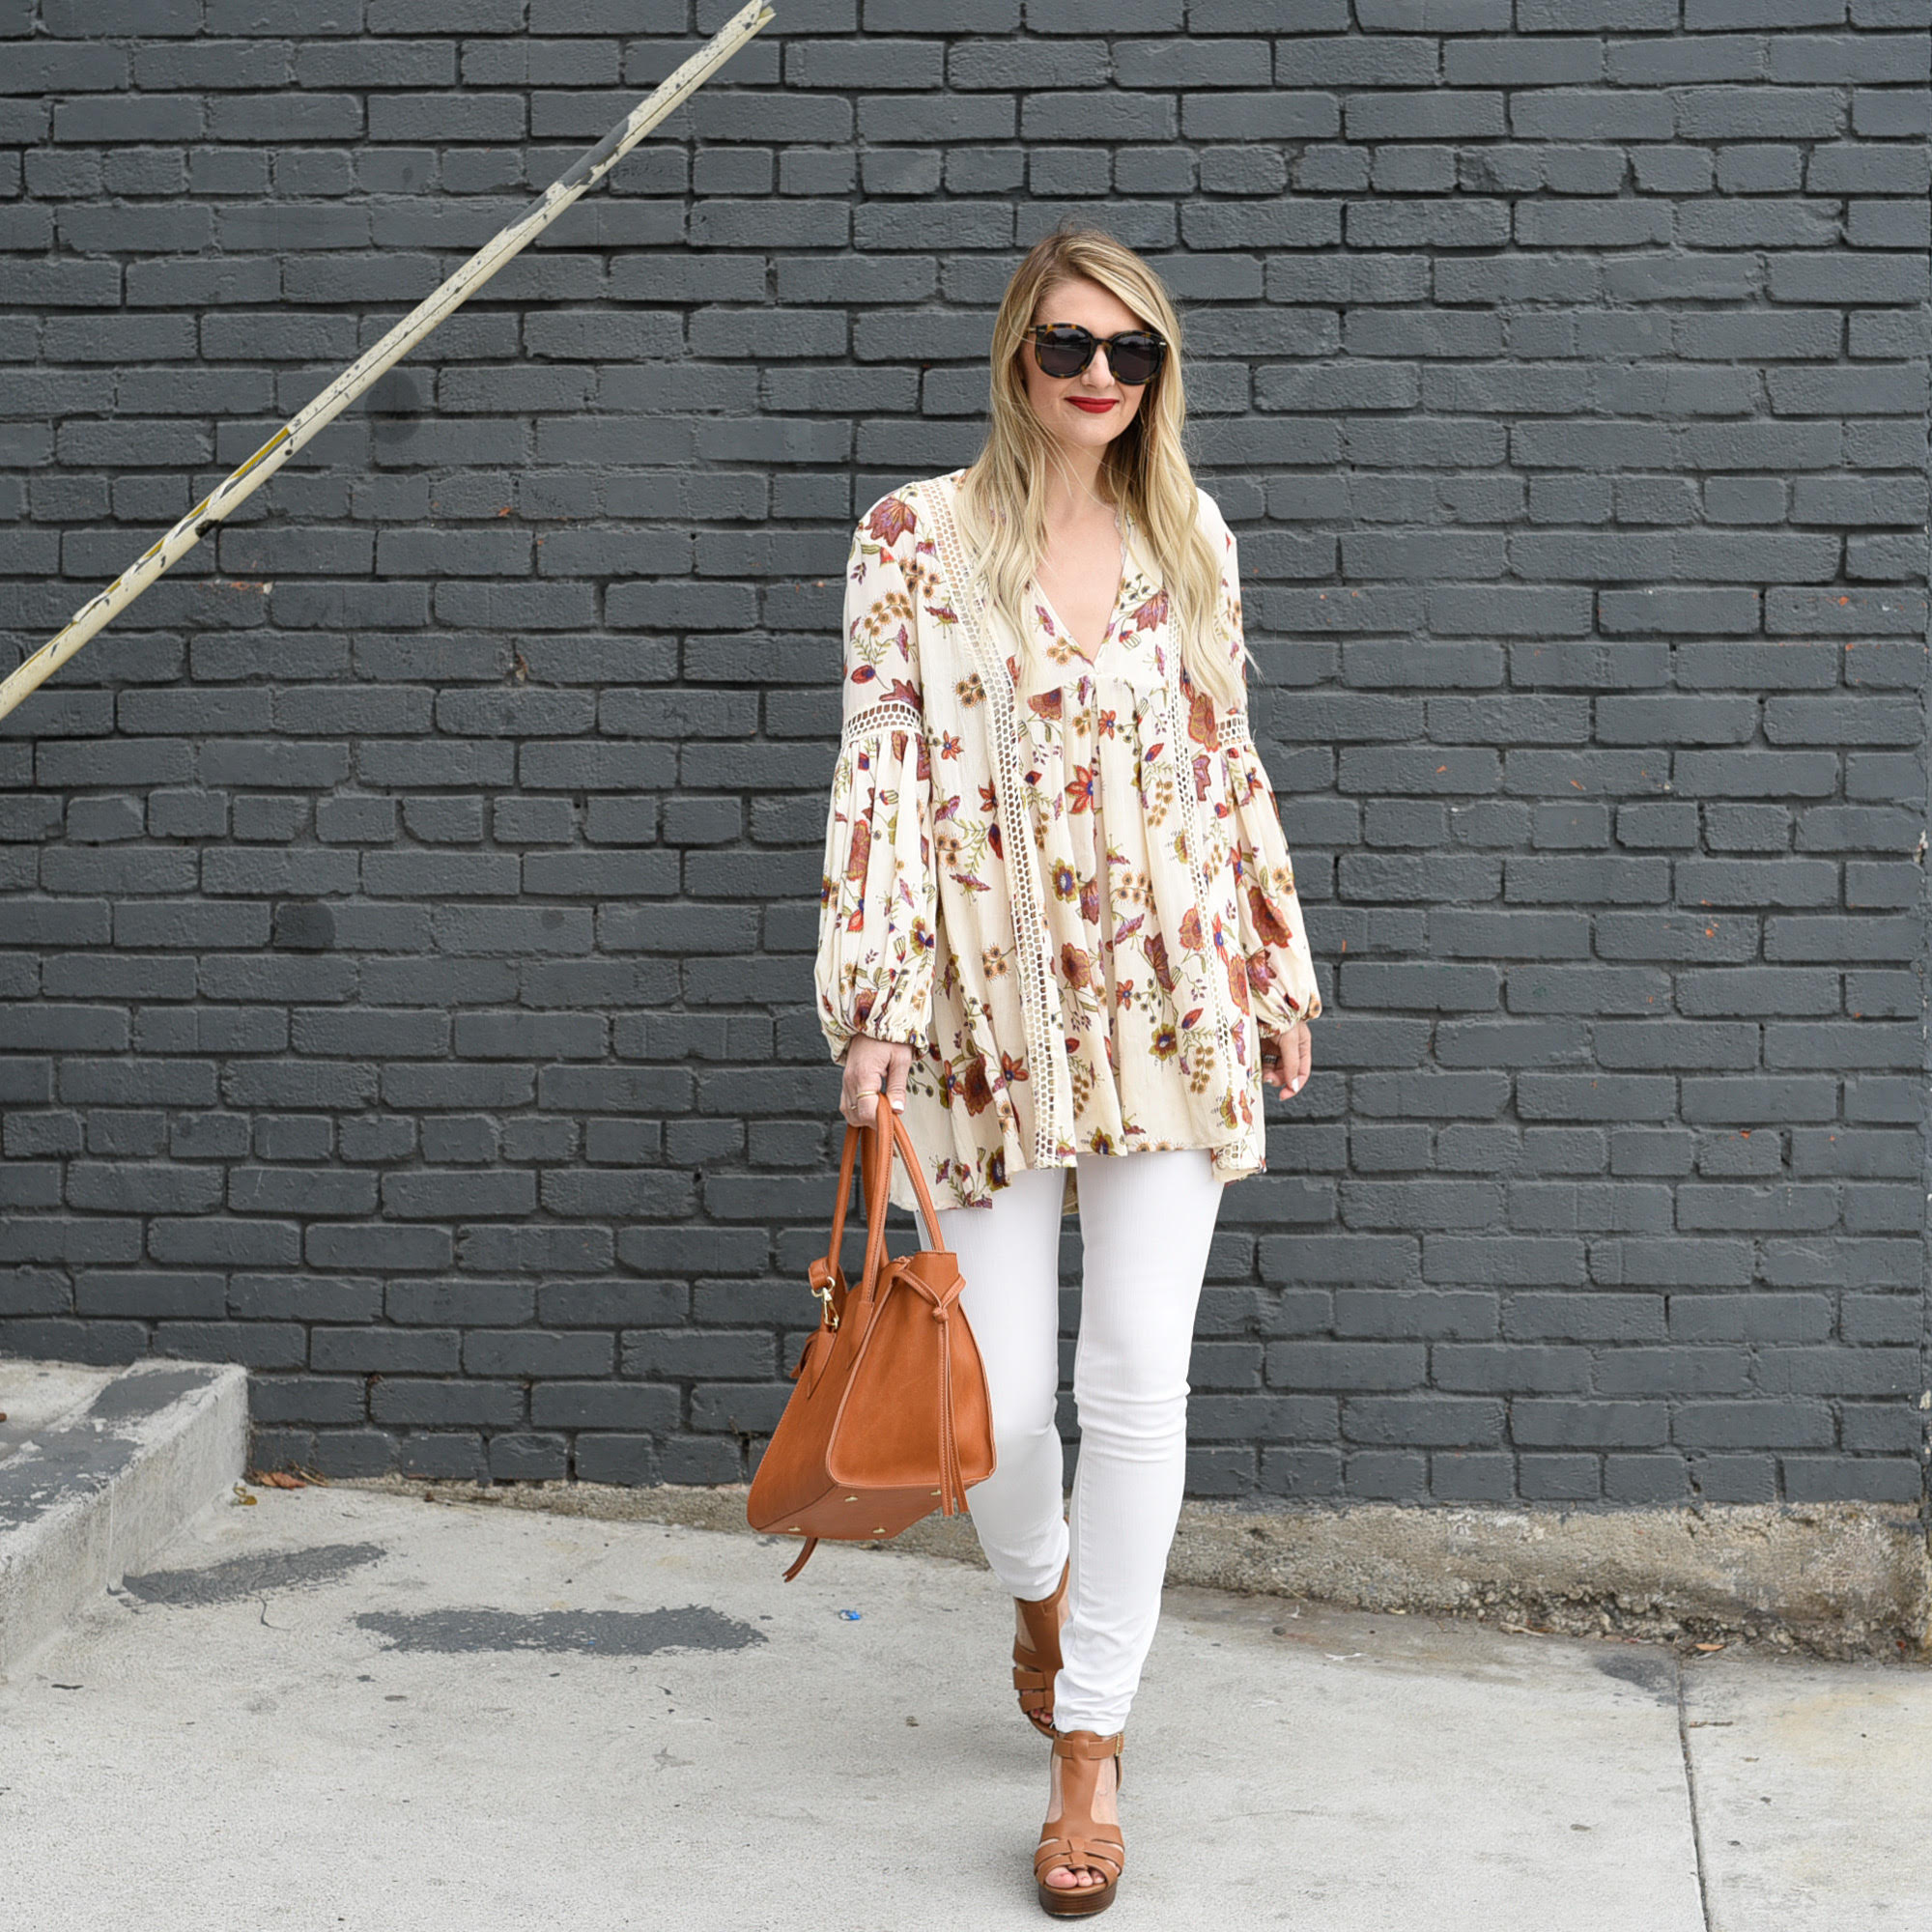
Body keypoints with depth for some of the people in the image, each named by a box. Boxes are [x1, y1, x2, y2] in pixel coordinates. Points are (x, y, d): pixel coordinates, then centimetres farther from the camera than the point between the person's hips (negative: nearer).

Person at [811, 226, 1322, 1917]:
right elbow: (882, 767, -7)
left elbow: (1229, 764, 14)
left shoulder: (1191, 538, 8)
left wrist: (1281, 974, 15)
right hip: (988, 1017, -2)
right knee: (1001, 1397, 3)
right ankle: (1041, 1598, 38)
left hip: (1170, 1013, 2)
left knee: (1139, 1387, -1)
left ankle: (1091, 1747, 11)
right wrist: (874, 1008, -14)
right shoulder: (918, 536, -3)